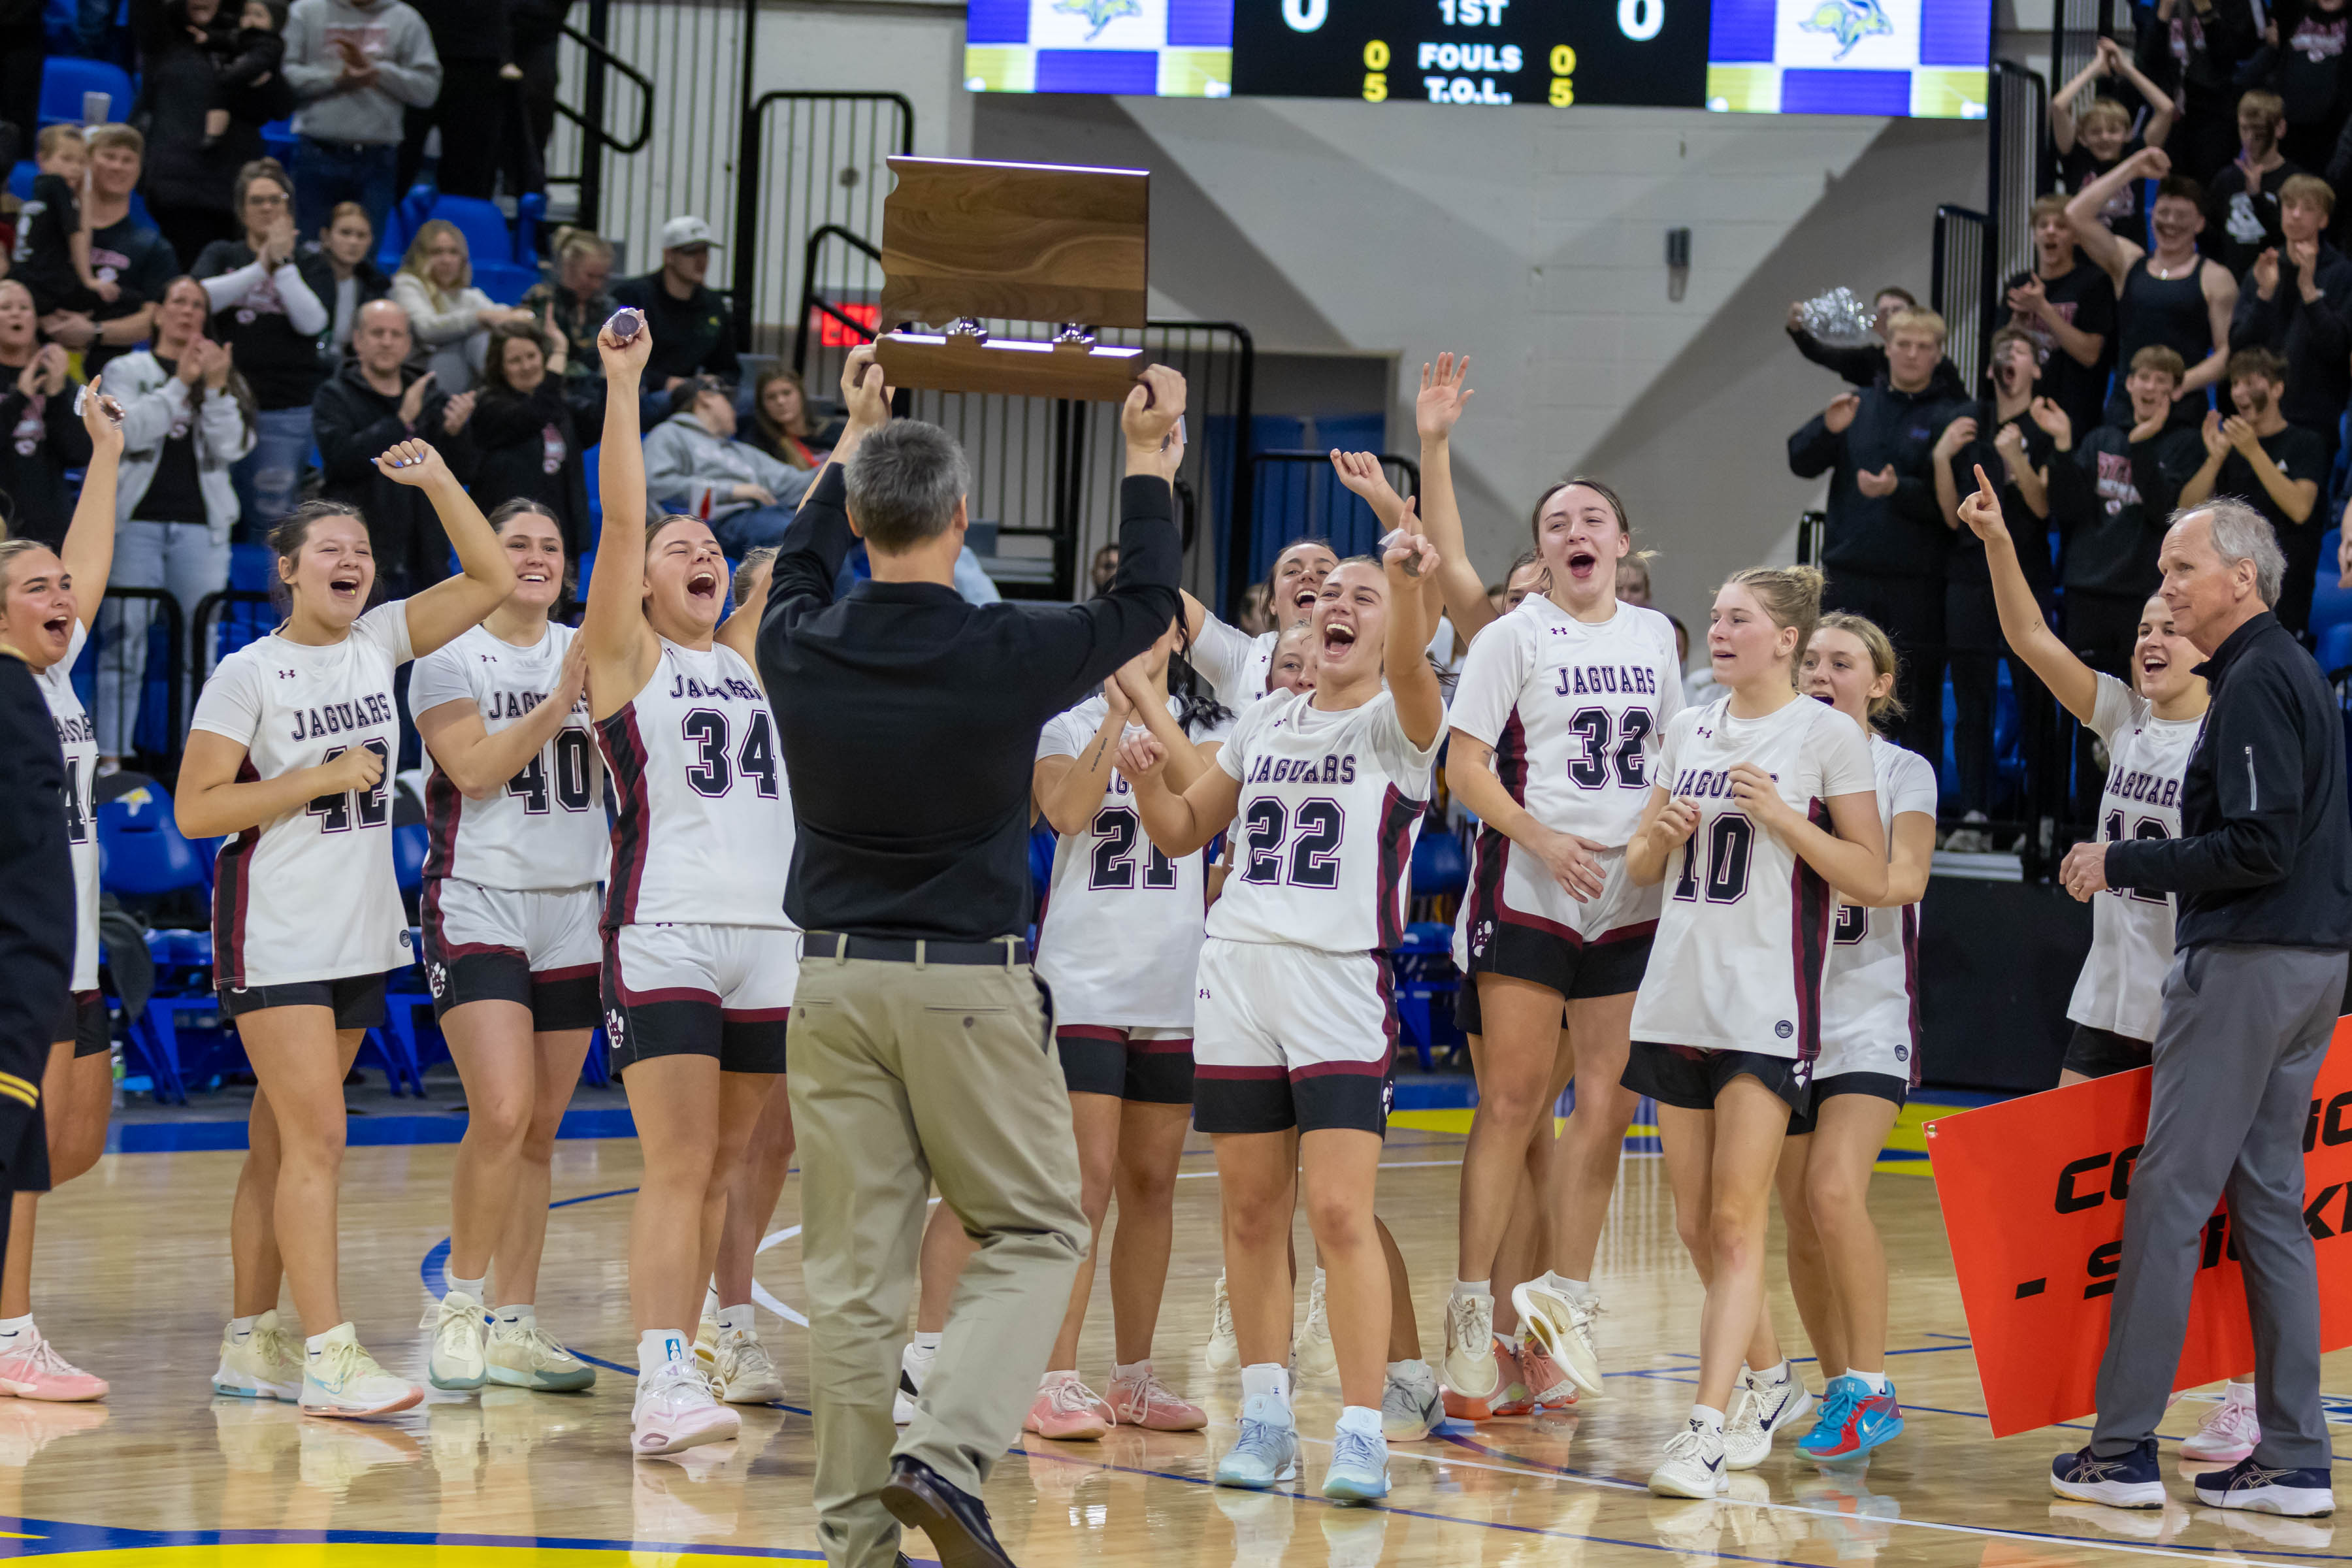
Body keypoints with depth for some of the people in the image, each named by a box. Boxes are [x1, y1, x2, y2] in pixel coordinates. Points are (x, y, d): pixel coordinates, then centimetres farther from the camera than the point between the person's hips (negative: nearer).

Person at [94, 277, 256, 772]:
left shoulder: (224, 376, 15)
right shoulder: (127, 371, 10)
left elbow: (232, 448, 2)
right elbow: (131, 431, -8)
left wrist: (215, 389, -9)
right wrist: (180, 384, -11)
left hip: (201, 525, 2)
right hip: (137, 519, -2)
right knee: (125, 636, -6)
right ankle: (112, 754, -6)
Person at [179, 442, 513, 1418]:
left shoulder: (378, 643, 7)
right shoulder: (248, 674, -9)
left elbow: (491, 579, 6)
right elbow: (195, 809, -12)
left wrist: (437, 482, -4)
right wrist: (321, 779, -15)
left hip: (359, 934, 6)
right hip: (275, 939, -6)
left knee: (281, 1145, 12)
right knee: (316, 1138, -13)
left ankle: (249, 1345, 18)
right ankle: (330, 1359, -15)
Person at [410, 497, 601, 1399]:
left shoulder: (592, 653, 11)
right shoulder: (449, 657, -2)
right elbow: (475, 766, -14)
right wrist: (559, 701, -19)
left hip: (571, 914, 5)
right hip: (478, 908, -5)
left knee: (540, 1131, 6)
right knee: (502, 1115, -18)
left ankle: (514, 1328, 11)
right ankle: (462, 1307, -3)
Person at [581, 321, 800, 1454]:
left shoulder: (746, 656, 17)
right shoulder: (627, 657, 3)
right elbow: (621, 517, -6)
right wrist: (623, 386, -8)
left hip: (771, 939, 6)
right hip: (664, 934, -6)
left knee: (720, 1169, 6)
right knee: (677, 1164, -13)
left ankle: (671, 1361, 11)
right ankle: (662, 1388, -19)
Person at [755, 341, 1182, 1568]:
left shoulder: (802, 651, -3)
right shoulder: (1003, 658, -13)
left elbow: (800, 568, 23)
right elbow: (1143, 607, 6)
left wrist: (855, 438, 34)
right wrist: (1150, 462, 18)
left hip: (836, 981, 4)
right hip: (967, 984, -3)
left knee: (852, 1269, 6)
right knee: (1032, 1233, 9)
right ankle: (944, 1453, -11)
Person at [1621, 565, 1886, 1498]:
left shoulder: (1827, 735, -3)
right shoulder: (1689, 729, 13)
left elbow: (1873, 880, -4)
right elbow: (1640, 868, 19)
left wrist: (1781, 816, -15)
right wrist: (1665, 834, -3)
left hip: (1766, 1006, -6)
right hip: (1678, 997, 6)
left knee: (1737, 1220, -12)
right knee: (1695, 1225, 9)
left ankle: (1707, 1430, -17)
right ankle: (1769, 1386, 28)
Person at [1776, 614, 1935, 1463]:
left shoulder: (1905, 772, 0)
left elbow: (1904, 878, -15)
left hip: (1870, 1017, -4)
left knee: (1835, 1192, -20)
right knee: (1801, 1220, 5)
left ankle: (1872, 1387, -14)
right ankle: (1840, 1387, 18)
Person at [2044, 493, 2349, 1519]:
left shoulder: (2256, 684, -14)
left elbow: (2260, 849, -21)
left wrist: (2124, 865, -13)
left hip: (2246, 963, -10)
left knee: (2169, 1197, -6)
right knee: (2268, 1198, 10)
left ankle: (2124, 1448, -5)